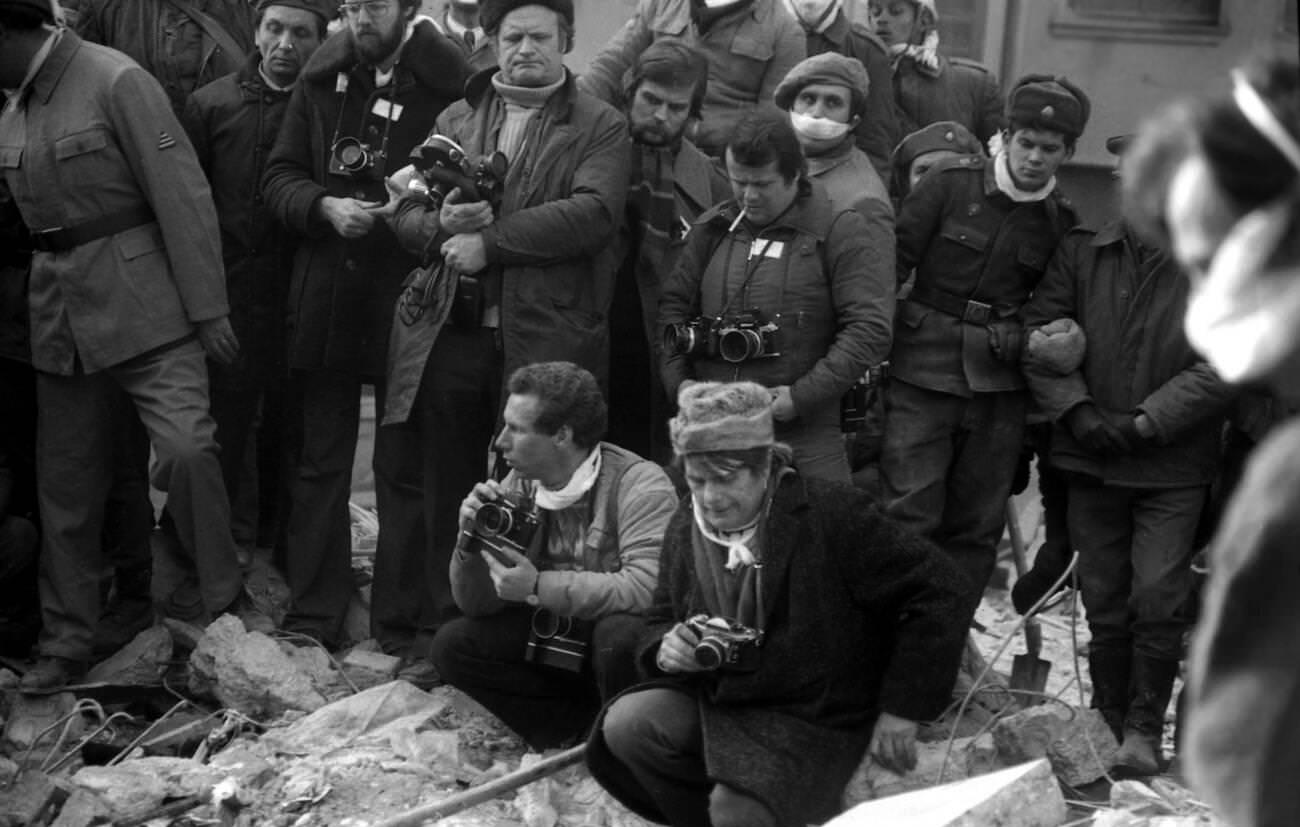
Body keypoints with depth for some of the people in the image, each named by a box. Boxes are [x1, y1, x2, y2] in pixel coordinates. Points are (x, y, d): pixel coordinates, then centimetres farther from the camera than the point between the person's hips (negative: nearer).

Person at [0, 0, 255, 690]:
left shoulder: (116, 82, -11)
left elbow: (182, 196, -13)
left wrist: (207, 309, -15)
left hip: (140, 302, -7)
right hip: (58, 310, 7)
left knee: (185, 446, -20)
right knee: (65, 479, 9)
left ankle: (229, 608, -3)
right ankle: (65, 644, 20)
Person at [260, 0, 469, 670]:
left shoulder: (448, 81, -6)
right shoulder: (321, 78, 6)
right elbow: (279, 176, 9)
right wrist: (325, 206, -9)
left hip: (409, 296, -4)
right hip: (324, 298, 4)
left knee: (406, 471, 3)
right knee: (318, 466, 11)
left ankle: (407, 627, 13)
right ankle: (311, 620, 21)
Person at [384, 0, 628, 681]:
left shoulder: (599, 127, 5)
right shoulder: (455, 120, 19)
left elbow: (592, 213, -12)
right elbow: (404, 213, 13)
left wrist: (489, 240, -16)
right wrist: (441, 222, -10)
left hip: (546, 338, -4)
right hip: (450, 336, 4)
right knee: (447, 493, 9)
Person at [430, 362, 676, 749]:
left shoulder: (639, 483, -21)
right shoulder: (518, 487, -2)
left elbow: (648, 587, -36)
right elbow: (475, 604, 2)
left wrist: (538, 586, -32)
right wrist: (470, 540, -18)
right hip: (553, 642, 6)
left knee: (621, 630, -37)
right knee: (452, 644, -8)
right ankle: (587, 729, -8)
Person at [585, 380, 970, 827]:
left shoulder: (833, 514, -15)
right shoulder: (684, 527, 3)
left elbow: (938, 589, -14)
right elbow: (659, 622, 16)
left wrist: (902, 708, -14)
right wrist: (665, 647, -11)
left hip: (813, 719, -6)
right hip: (715, 701, 6)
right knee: (625, 727, -21)